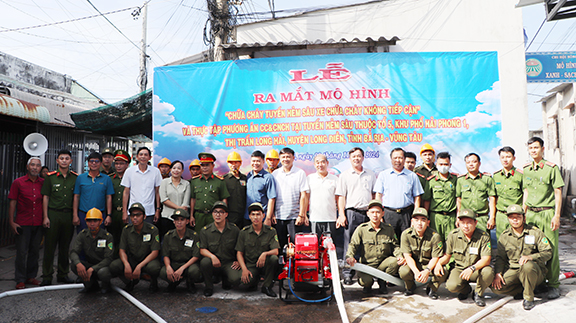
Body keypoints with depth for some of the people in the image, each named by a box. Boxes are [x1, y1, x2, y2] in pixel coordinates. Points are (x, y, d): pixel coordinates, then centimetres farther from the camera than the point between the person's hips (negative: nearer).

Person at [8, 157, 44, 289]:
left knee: (35, 251, 10)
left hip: (38, 223, 3)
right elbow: (12, 203, 0)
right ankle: (20, 280, 11)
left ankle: (31, 276, 22)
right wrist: (11, 222, -5)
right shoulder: (18, 182, 1)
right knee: (21, 252, 0)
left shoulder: (44, 183, 7)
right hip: (23, 223, -2)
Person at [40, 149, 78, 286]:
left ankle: (63, 274, 20)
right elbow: (45, 197, 1)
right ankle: (47, 276, 10)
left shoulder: (75, 177, 6)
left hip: (69, 215, 2)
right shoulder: (50, 177, 2)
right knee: (49, 246, 1)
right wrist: (45, 217, -5)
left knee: (65, 246, 9)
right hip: (53, 214, -2)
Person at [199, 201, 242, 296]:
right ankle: (208, 286, -4)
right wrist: (213, 256, -21)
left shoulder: (234, 229, 0)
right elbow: (202, 249, -2)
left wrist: (239, 261, -3)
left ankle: (225, 280, 11)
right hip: (213, 264, 0)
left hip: (229, 263, 0)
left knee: (236, 279, -28)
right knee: (204, 262, -33)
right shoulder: (205, 230, 0)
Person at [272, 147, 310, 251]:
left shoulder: (300, 173, 0)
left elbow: (303, 196, -3)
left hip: (295, 217, -3)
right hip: (279, 217, 3)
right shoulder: (275, 174, 8)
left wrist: (301, 215, -9)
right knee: (281, 247, 8)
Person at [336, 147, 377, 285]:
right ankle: (347, 273, 4)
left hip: (368, 212, 3)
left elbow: (374, 194, 19)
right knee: (350, 244, -3)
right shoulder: (345, 175, 6)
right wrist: (341, 215, -7)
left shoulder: (371, 174, 15)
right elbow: (341, 196, 2)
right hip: (352, 212, -3)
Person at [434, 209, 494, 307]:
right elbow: (446, 255, 4)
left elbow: (486, 259, -21)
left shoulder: (483, 236, -13)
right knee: (452, 286, -28)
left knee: (488, 272, -35)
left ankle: (478, 294, -3)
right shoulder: (453, 235, -6)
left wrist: (472, 268, -38)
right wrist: (439, 263, -18)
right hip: (459, 268, 1)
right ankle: (465, 289, 13)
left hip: (477, 270, -1)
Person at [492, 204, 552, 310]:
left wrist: (531, 257, -25)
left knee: (528, 266, -40)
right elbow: (500, 257, 7)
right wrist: (498, 273, -9)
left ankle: (529, 298, -15)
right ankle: (522, 289, 5)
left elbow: (548, 252, -5)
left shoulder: (535, 232, -1)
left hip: (535, 271, -2)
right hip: (512, 270, 2)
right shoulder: (504, 236, 6)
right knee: (496, 287, -22)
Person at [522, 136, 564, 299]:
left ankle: (553, 284, 8)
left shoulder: (551, 168, -4)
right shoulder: (526, 169, 11)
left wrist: (557, 215, -10)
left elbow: (558, 193, -5)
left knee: (551, 249, -2)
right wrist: (523, 213, 13)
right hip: (530, 213, 5)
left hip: (547, 213, -4)